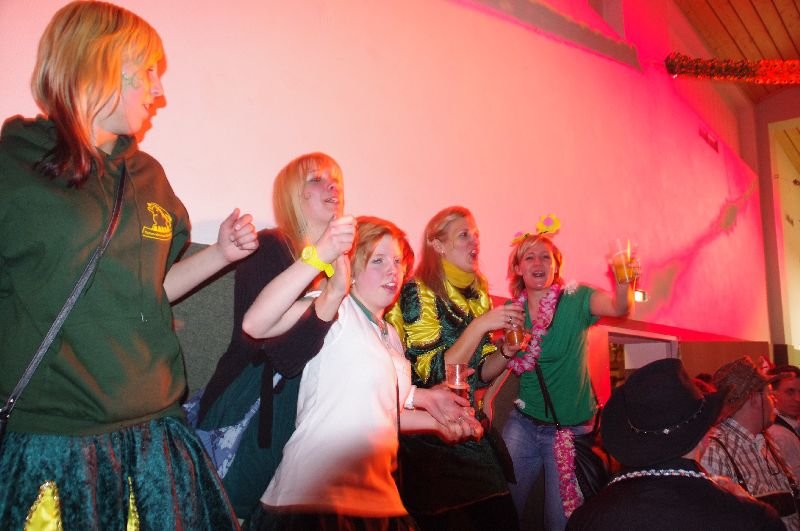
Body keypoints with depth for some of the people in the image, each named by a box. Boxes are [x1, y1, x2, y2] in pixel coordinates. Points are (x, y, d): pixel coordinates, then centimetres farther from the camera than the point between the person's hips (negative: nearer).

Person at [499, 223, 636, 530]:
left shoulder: (575, 299, -12)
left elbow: (619, 308, -31)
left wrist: (623, 280, -51)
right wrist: (507, 350, -12)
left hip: (570, 426, -3)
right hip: (523, 423, 3)